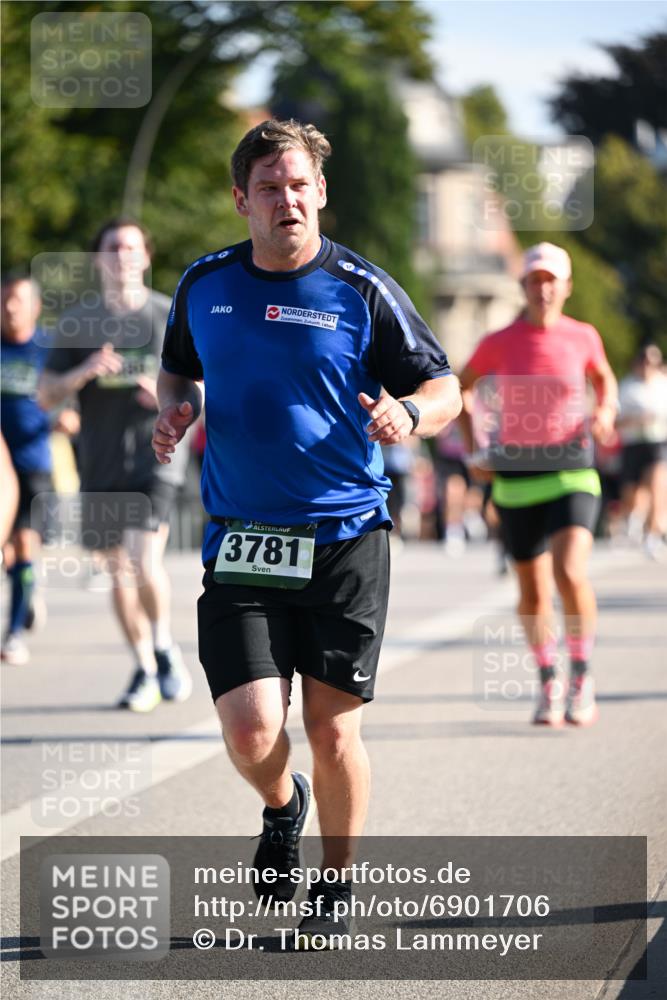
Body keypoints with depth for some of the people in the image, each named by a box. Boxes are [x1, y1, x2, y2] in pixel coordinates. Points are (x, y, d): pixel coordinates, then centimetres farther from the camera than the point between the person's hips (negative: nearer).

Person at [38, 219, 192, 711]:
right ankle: (145, 671, 21)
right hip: (101, 462, 3)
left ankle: (164, 644, 6)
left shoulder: (172, 317, 3)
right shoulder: (78, 322, 7)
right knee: (119, 570, 8)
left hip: (156, 452, -3)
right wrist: (84, 372, -13)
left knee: (145, 561, -18)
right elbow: (47, 394, 6)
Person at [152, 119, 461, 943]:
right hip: (241, 538, 1)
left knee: (332, 730, 1)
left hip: (346, 540, -1)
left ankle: (336, 885, 23)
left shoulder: (362, 290, -3)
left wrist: (407, 413, -19)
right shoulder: (203, 286, 5)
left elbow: (443, 389, 4)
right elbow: (177, 370, 23)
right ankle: (281, 810, 26)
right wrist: (175, 410, 1)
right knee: (251, 731, -10)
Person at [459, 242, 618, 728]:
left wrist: (606, 411, 0)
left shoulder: (583, 337, -1)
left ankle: (581, 676, -1)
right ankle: (549, 682, 30)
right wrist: (474, 447, 4)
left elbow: (604, 378, 20)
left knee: (571, 574, -22)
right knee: (533, 593, 7)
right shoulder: (498, 344, -3)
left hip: (572, 473, -1)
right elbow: (458, 388, 13)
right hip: (517, 477, 1)